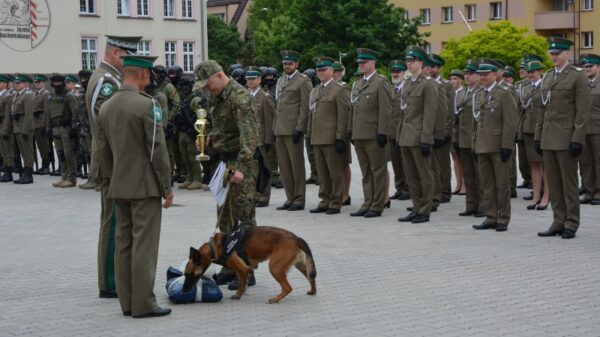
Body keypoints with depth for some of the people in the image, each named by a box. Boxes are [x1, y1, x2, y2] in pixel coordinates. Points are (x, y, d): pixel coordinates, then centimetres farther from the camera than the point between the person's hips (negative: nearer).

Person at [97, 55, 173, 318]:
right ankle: (143, 304, -2)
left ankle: (127, 302, 14)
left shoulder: (106, 107, 7)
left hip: (119, 188, 7)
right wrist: (167, 188, -8)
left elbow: (103, 151, 12)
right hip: (145, 186, -7)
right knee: (144, 246, -4)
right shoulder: (147, 105, -14)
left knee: (123, 244, 9)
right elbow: (157, 149, -15)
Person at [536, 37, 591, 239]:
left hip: (566, 139, -6)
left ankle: (571, 225, 6)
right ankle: (558, 222, 14)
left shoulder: (577, 77, -5)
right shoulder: (548, 78, 15)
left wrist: (577, 139, -16)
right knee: (553, 184, 8)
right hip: (548, 139, 6)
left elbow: (583, 112, -10)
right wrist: (538, 136, 13)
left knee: (569, 183, 0)